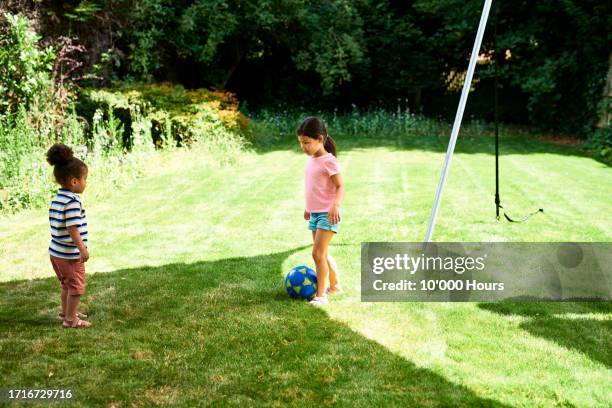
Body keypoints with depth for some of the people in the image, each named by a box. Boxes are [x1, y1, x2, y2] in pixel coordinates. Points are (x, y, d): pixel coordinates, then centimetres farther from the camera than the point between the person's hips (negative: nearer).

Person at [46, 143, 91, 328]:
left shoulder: (57, 199, 7)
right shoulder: (72, 201, -22)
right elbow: (72, 228, -25)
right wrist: (83, 248, -18)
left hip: (56, 251, 9)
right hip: (70, 254, -9)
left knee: (67, 284, 24)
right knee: (77, 286, 4)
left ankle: (66, 312, 37)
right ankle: (70, 319, 11)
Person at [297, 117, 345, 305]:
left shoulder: (329, 161, -14)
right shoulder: (311, 160, 10)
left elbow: (340, 187, -16)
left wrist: (336, 205, -32)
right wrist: (308, 208, 27)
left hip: (327, 214, -8)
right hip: (314, 214, 9)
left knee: (318, 253, -13)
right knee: (323, 254, 16)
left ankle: (321, 295, -8)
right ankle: (335, 286, 32)